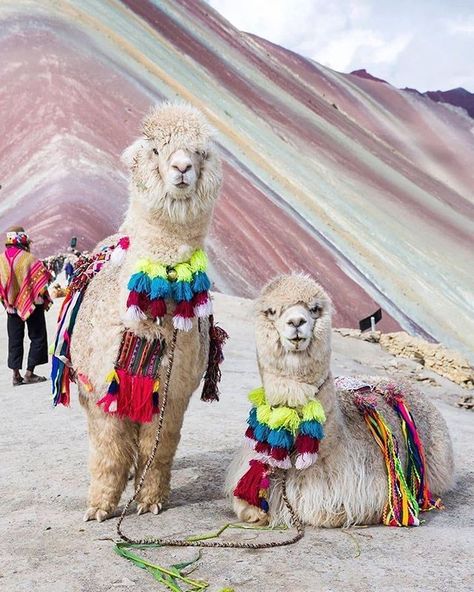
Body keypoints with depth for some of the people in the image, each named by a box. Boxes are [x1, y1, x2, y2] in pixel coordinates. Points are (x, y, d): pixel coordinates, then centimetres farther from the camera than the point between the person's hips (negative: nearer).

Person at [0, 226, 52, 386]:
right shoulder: (29, 258, -17)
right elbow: (44, 277, -14)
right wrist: (44, 300, 1)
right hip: (32, 303, -4)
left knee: (15, 339, 12)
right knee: (37, 337, 7)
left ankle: (16, 374, 11)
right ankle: (29, 373, 4)